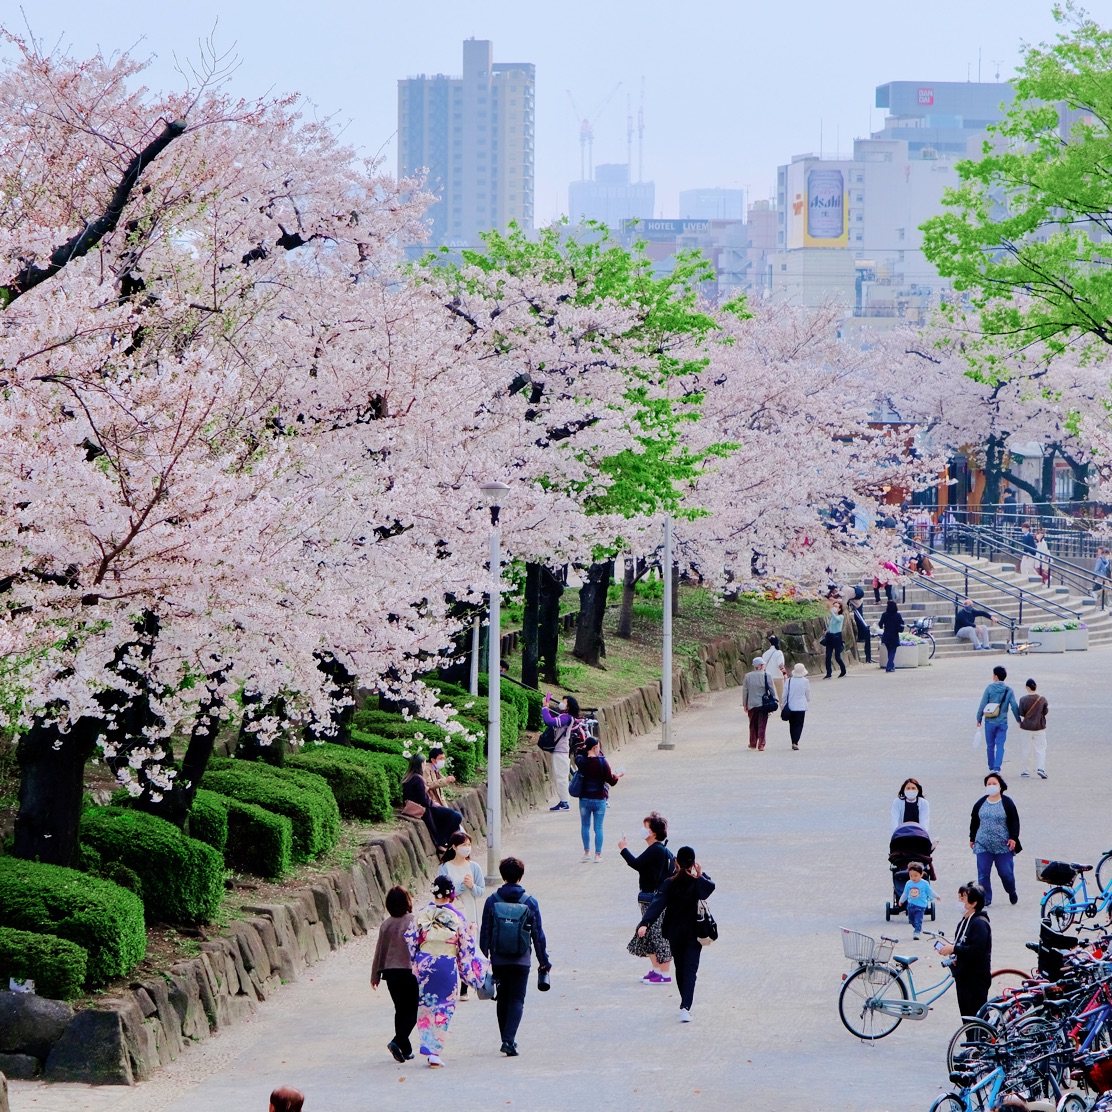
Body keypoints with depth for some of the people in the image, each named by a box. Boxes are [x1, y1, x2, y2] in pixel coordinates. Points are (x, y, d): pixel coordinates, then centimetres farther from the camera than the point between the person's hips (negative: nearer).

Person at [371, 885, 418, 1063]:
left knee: (401, 1010, 15)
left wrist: (375, 975, 17)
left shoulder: (386, 924, 2)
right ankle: (398, 1041, -17)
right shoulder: (414, 921, -11)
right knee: (413, 1010, 3)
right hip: (410, 971, -5)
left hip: (391, 973, 5)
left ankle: (405, 1049, 17)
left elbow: (379, 950, 8)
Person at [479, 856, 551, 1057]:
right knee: (517, 1000, 1)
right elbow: (538, 934, 1)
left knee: (503, 999, 16)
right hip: (521, 961, -1)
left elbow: (485, 933, 1)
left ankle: (506, 1039, 22)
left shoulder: (492, 901, -2)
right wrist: (544, 961, 10)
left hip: (498, 960, 1)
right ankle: (509, 1040, -15)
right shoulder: (530, 902, -4)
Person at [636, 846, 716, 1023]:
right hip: (693, 933, -2)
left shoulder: (670, 884, -7)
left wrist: (645, 923, -27)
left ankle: (685, 1004, 33)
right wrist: (701, 875, -18)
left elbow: (657, 904, -18)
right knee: (690, 970, -5)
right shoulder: (698, 883, -9)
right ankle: (685, 1007, -23)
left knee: (680, 968, 19)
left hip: (675, 933, 2)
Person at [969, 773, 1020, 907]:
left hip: (1003, 846, -2)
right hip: (983, 845, 2)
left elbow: (1014, 821, -1)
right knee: (983, 873, -3)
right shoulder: (980, 803, 6)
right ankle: (985, 899, 5)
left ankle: (1012, 892, 29)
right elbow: (974, 821, 15)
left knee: (1006, 872, 1)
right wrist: (972, 838, 16)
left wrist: (1013, 838, -9)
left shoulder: (1007, 803, -2)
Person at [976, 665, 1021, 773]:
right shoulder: (1009, 691, -2)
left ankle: (991, 768, 20)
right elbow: (1014, 706, -2)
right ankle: (996, 768, -13)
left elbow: (982, 705, -5)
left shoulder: (989, 688, -5)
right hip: (1002, 722, 1)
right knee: (1000, 746, 0)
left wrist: (979, 719, 4)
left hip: (989, 722, -1)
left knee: (990, 746, 12)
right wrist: (1019, 720, 9)